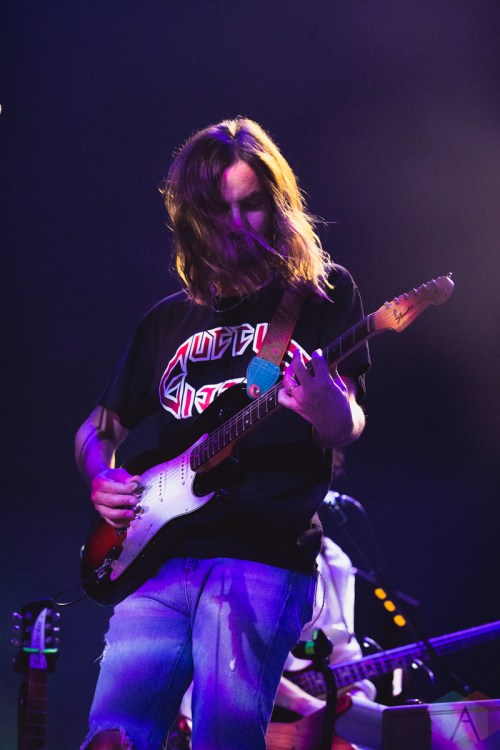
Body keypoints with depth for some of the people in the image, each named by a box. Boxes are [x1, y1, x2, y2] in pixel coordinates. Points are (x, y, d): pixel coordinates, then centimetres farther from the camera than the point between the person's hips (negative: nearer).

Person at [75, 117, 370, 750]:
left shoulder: (323, 294, 9)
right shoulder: (167, 322, 21)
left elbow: (346, 430, -3)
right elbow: (96, 429, 29)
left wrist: (326, 406, -27)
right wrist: (100, 476, 6)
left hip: (263, 560, -4)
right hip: (159, 558, 4)